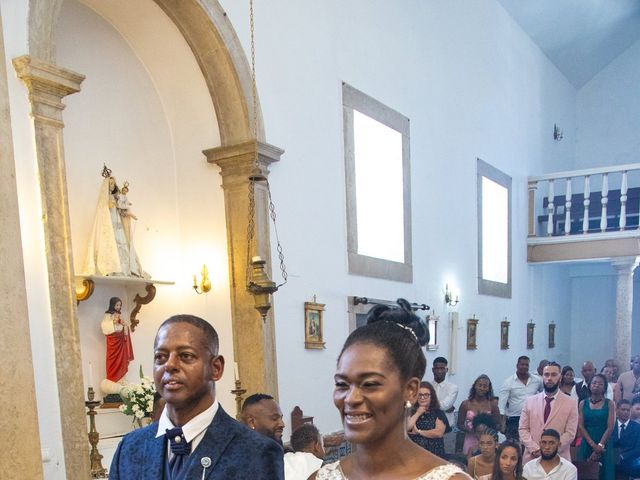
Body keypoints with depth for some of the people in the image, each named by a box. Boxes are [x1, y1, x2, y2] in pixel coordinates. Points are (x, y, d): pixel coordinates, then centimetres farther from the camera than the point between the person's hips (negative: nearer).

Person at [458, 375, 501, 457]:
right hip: (470, 441, 0)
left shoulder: (492, 404, 0)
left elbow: (497, 425, 3)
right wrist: (469, 429, -15)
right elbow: (460, 424, 3)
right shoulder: (466, 404, 1)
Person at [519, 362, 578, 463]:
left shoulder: (571, 403, 2)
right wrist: (534, 449, -10)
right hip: (532, 457, 2)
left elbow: (570, 433, -3)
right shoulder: (530, 401, 8)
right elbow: (523, 429, 5)